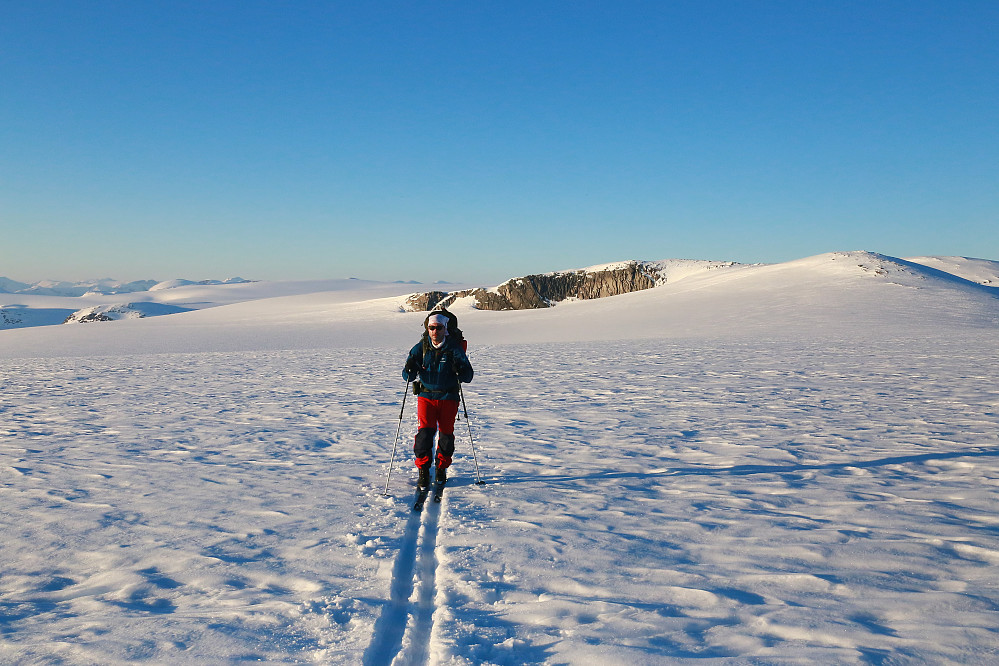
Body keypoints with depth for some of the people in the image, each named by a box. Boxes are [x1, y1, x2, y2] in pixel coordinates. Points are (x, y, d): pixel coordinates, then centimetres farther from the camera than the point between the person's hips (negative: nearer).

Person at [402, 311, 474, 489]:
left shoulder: (454, 348, -4)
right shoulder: (420, 348, -1)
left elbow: (468, 376, -5)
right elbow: (408, 376, 0)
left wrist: (460, 371, -26)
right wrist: (410, 370, -23)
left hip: (449, 397, 0)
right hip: (426, 396, 0)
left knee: (446, 433, 2)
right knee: (425, 431, -12)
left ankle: (442, 468, 23)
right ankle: (423, 471, -2)